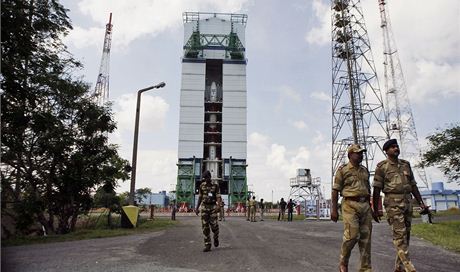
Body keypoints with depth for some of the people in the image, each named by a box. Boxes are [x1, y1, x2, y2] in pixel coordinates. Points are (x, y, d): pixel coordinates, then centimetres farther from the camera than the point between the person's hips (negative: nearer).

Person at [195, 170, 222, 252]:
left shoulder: (215, 186, -2)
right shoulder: (202, 186, 6)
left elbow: (218, 197, -7)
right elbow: (200, 197, 13)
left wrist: (218, 206, -25)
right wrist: (197, 208, 11)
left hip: (213, 207, -2)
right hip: (204, 207, 2)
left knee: (214, 225, -6)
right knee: (205, 226, -4)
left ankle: (216, 238, 28)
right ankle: (207, 245, 1)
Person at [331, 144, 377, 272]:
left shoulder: (365, 170, 16)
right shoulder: (343, 170, -2)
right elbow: (335, 190, -3)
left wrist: (370, 207, 21)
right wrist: (334, 209, -7)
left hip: (365, 205, 6)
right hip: (350, 205, -6)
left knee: (366, 237, 4)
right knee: (352, 235, -12)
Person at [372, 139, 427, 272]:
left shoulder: (406, 164, 13)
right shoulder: (382, 166, -3)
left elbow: (413, 185, 16)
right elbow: (376, 189, -5)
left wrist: (421, 203, 7)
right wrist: (375, 209, -7)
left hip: (407, 202, 6)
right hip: (393, 202, -6)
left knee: (405, 234, 7)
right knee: (399, 234, -12)